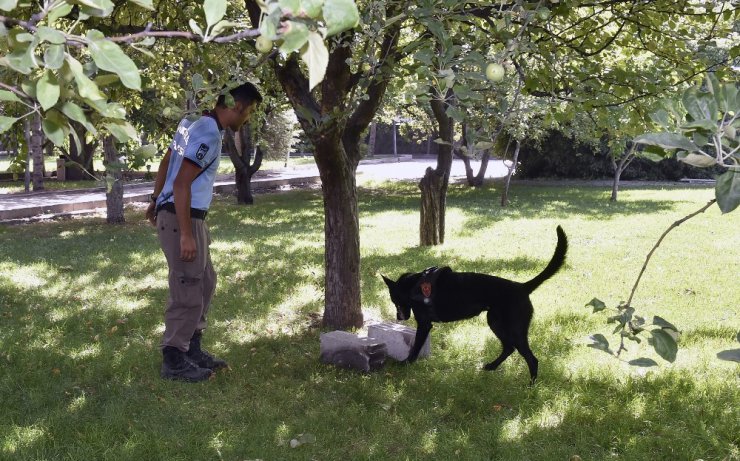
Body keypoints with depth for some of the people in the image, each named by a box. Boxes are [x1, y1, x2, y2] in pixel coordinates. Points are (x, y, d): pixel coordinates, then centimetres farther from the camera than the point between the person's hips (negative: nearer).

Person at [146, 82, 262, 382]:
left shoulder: (195, 123, 10)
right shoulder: (208, 136, -20)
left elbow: (165, 163, 18)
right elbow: (181, 184, -24)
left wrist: (156, 200, 27)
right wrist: (185, 234, -24)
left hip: (187, 216, 10)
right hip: (181, 219, -10)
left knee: (205, 282, 17)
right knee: (188, 292, -4)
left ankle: (192, 349, 26)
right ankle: (174, 361, 6)